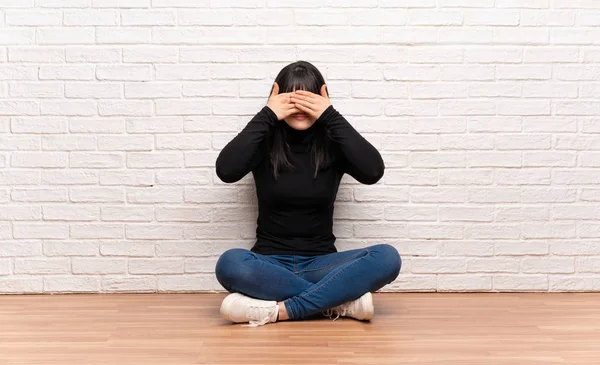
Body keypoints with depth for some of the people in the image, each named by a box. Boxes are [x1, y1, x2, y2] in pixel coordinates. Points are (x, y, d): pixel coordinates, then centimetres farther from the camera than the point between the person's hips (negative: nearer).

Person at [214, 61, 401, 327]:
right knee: (229, 264, -35)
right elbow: (226, 171, -19)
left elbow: (373, 172, -18)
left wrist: (331, 116, -16)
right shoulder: (264, 144, 0)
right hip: (270, 263, -1)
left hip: (319, 263, 1)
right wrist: (267, 115, -16)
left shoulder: (333, 145, 1)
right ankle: (341, 300, -28)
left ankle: (278, 310, -32)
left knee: (387, 258, -27)